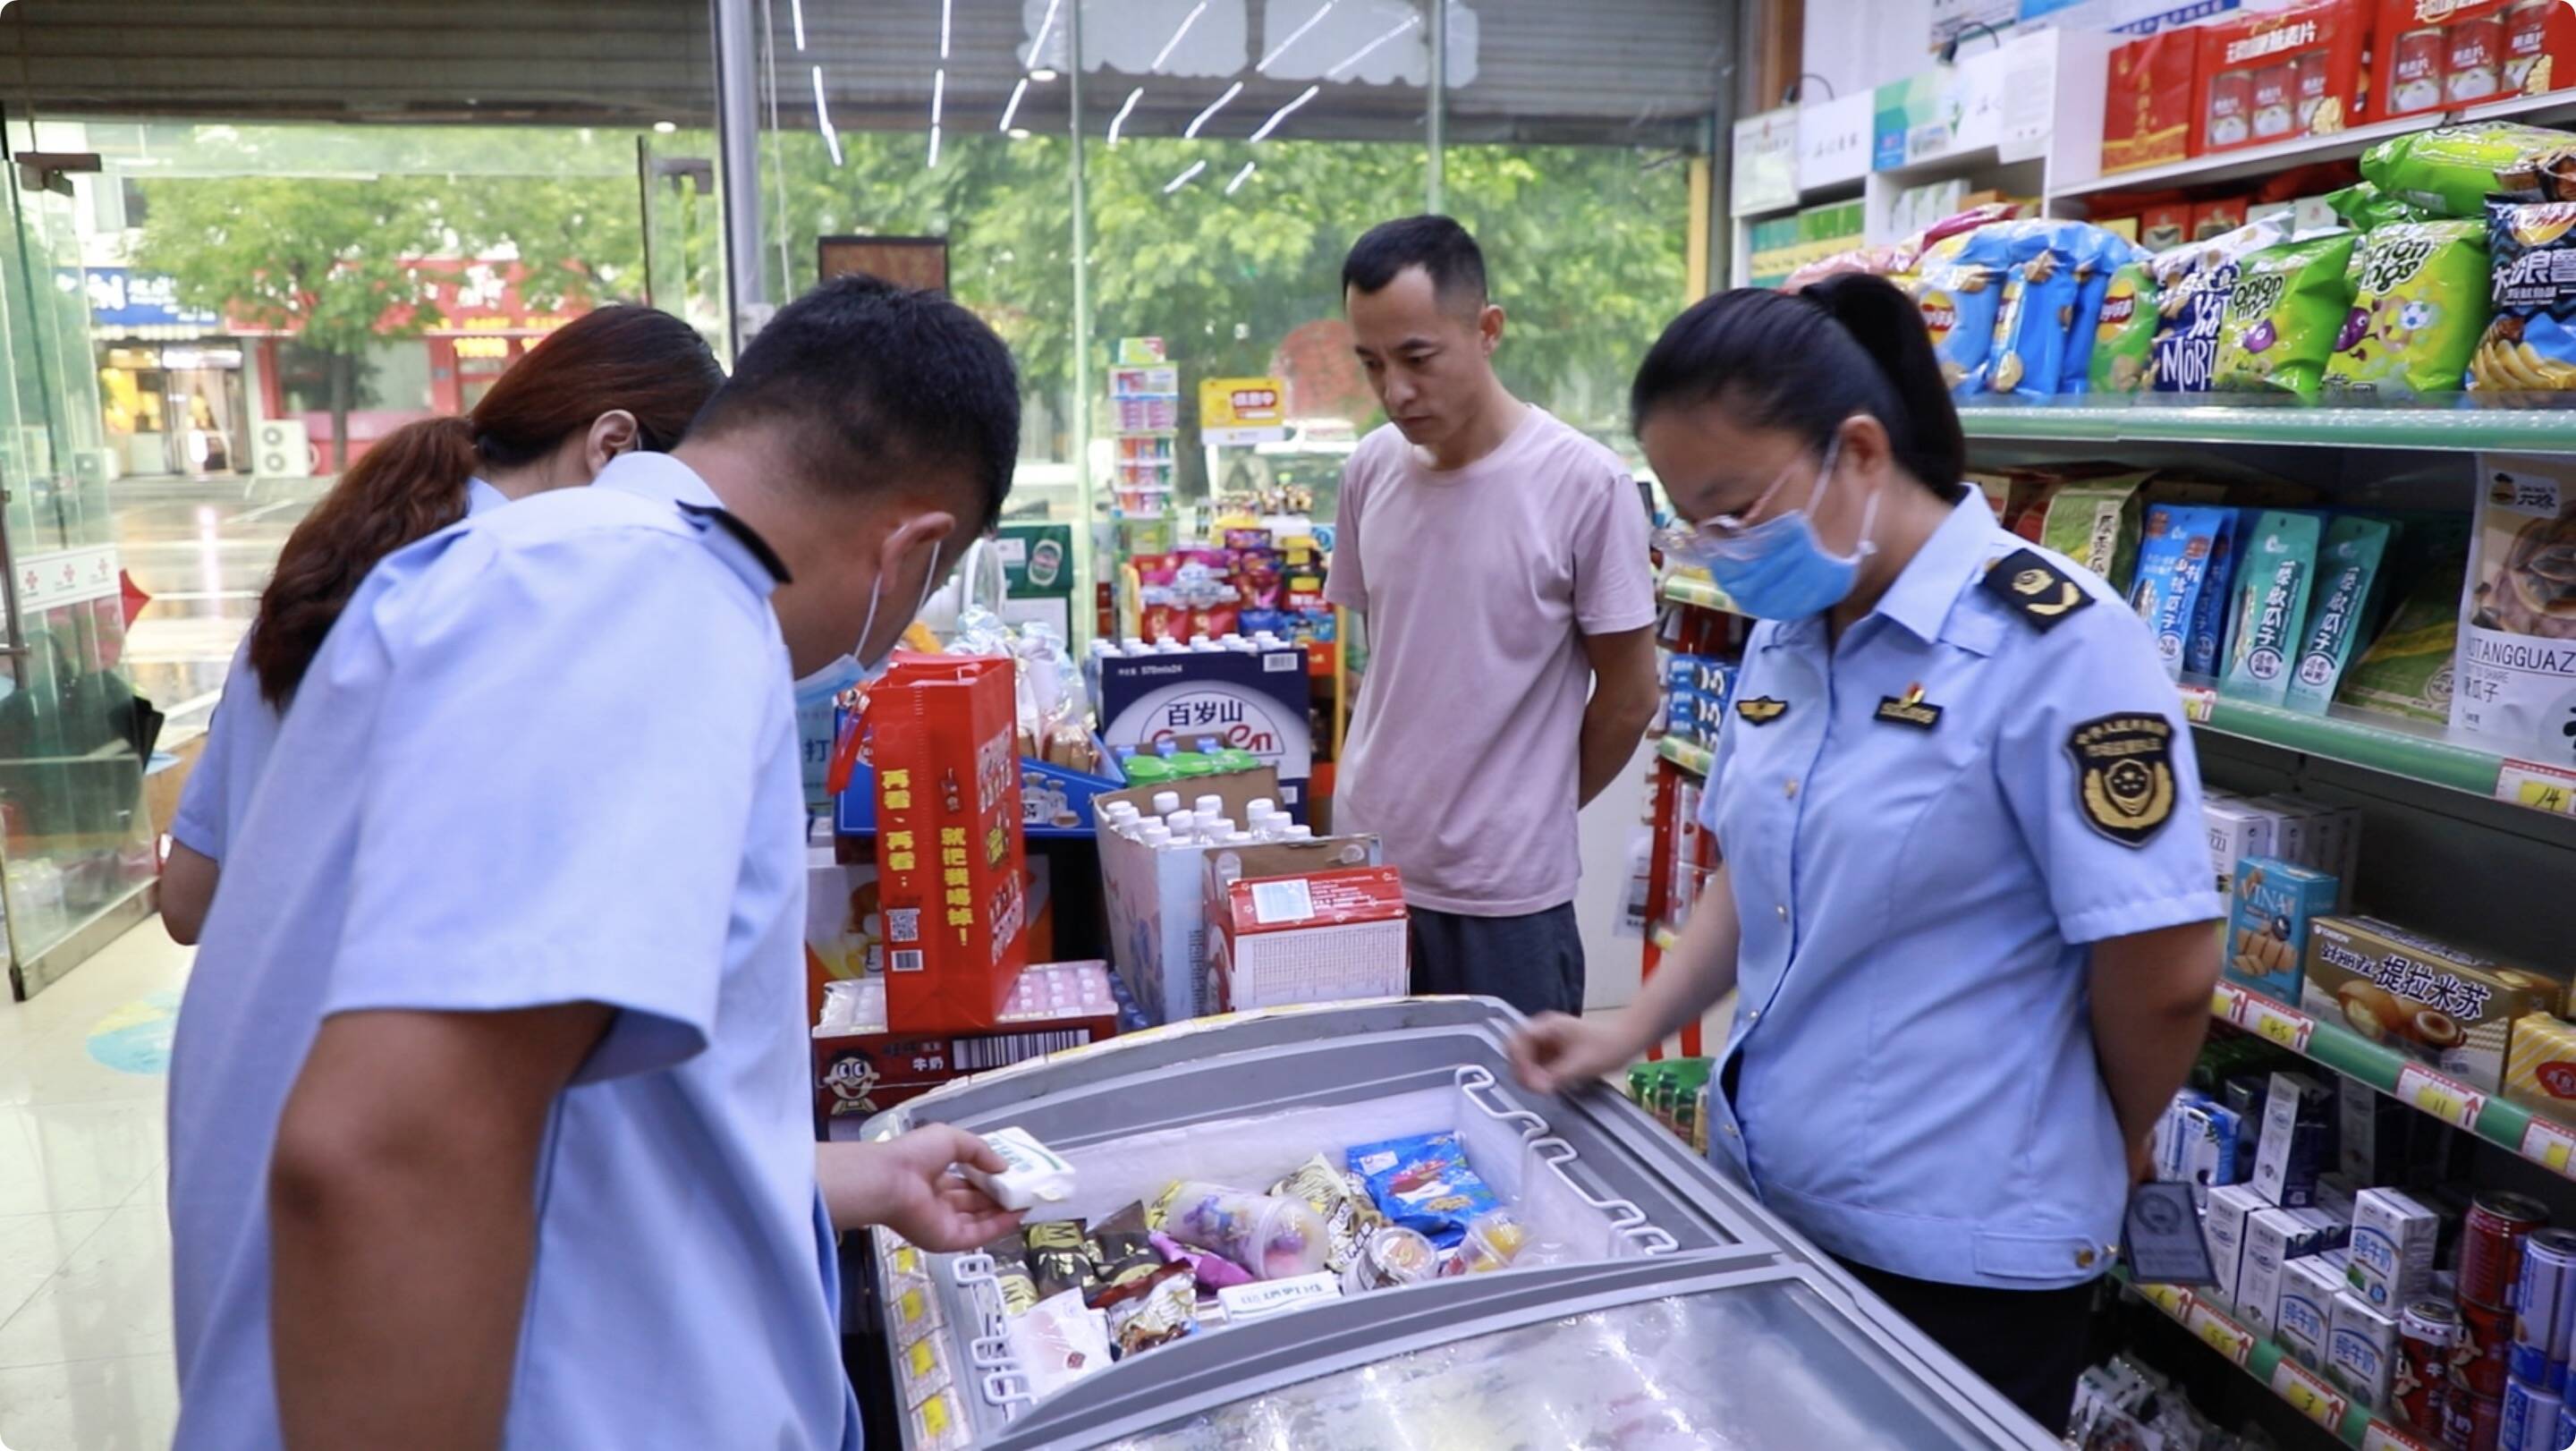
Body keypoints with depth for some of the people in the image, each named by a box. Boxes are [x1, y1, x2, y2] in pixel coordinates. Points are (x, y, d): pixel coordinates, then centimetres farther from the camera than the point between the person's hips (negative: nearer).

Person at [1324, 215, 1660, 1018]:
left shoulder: (1586, 484, -14)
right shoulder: (1371, 468, 0)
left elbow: (1627, 701, -6)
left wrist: (1532, 813, 4)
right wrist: (1397, 788, 7)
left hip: (1507, 894, -4)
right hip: (1365, 863, 5)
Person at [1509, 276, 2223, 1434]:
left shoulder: (2056, 642, -19)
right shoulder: (1786, 635, 3)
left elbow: (2164, 973, -16)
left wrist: (2103, 1152, 0)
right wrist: (1627, 1034, 1)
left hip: (1960, 1252, -6)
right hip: (1763, 1197, 7)